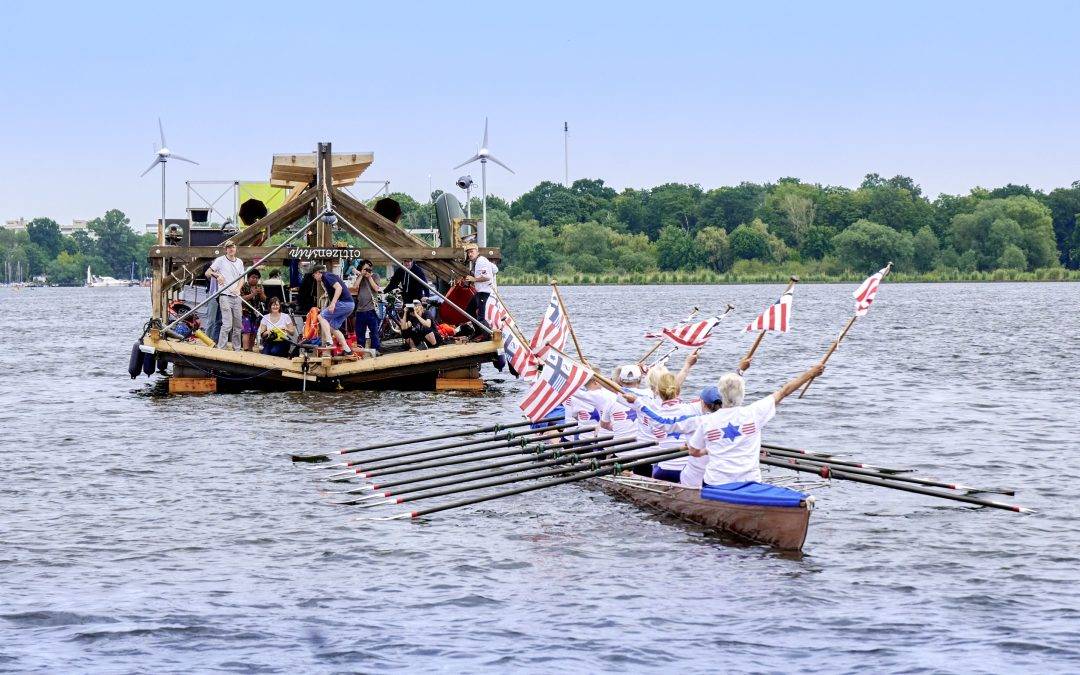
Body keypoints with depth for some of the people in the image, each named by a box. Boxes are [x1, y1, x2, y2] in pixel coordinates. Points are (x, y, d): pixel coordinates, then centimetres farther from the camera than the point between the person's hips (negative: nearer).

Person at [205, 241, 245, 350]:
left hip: (236, 296, 6)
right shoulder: (220, 260, 0)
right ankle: (220, 349, -13)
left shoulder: (239, 262, 16)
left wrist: (238, 288, -2)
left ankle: (237, 349, 18)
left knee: (238, 325, 8)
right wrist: (217, 275, -19)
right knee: (227, 325, -15)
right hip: (225, 295, -6)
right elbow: (207, 273, 0)